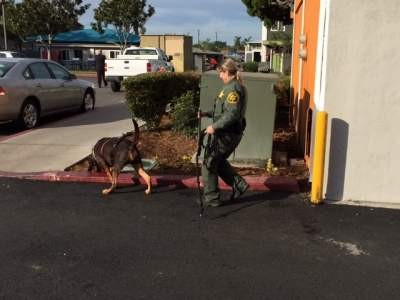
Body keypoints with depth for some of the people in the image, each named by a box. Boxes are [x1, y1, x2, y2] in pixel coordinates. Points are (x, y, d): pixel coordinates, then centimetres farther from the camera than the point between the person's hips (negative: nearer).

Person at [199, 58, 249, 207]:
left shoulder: (233, 88, -18)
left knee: (209, 164, 3)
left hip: (225, 134, -10)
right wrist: (206, 114, 12)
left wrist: (214, 126, -22)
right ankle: (239, 185, 19)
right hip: (228, 133, 10)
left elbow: (232, 114, -27)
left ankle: (212, 198, 13)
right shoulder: (233, 87, 14)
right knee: (219, 162, 22)